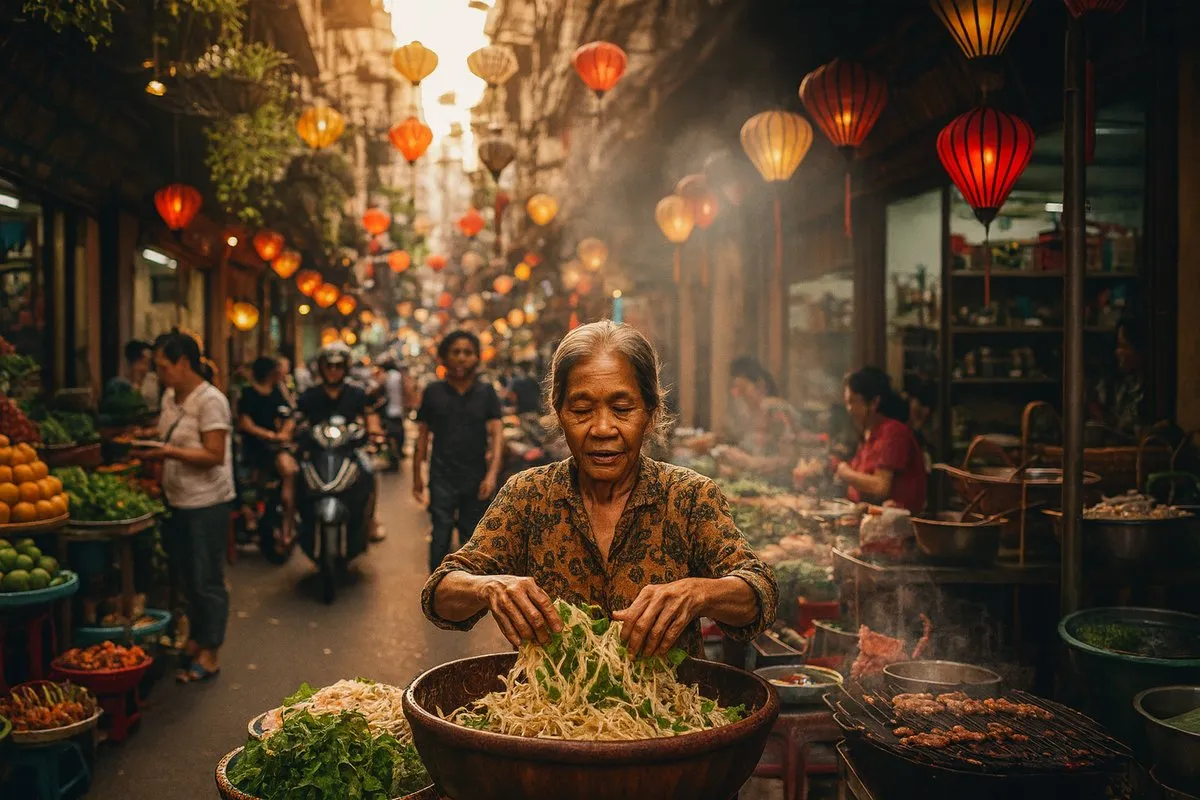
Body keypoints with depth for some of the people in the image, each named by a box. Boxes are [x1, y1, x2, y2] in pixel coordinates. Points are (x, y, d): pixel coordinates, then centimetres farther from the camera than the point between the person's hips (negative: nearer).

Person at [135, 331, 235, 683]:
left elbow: (215, 455, -21)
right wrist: (149, 448, 4)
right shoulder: (170, 397, 10)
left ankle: (210, 655, 8)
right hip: (177, 500, 9)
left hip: (207, 503, -9)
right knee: (184, 577, 17)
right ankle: (196, 640, 32)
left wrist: (169, 452, -24)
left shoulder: (210, 400, -16)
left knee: (207, 581, -1)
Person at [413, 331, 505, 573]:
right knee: (441, 537, -10)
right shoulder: (433, 392, 4)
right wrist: (417, 476, 8)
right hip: (442, 477, -1)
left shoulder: (487, 393, 3)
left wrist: (492, 474, -16)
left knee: (472, 539, 11)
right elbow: (422, 435, 8)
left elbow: (497, 433, -4)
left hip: (476, 479, 1)